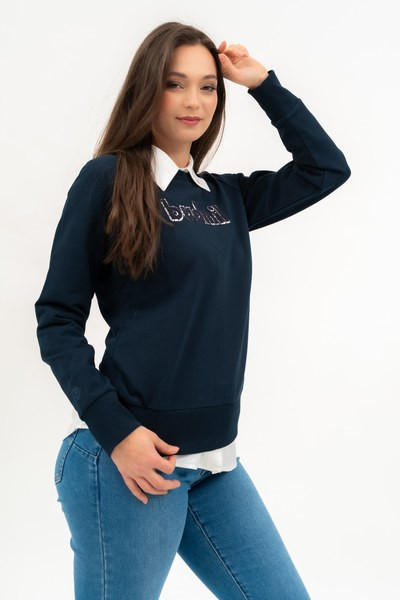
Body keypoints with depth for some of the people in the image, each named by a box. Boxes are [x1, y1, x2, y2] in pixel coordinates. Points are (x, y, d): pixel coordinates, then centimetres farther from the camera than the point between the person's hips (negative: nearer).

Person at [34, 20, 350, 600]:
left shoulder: (227, 195, 12)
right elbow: (58, 318, -7)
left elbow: (327, 168, 16)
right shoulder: (107, 178, -5)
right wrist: (116, 430, -15)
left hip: (215, 459, 6)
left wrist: (263, 83, 10)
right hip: (132, 456, -6)